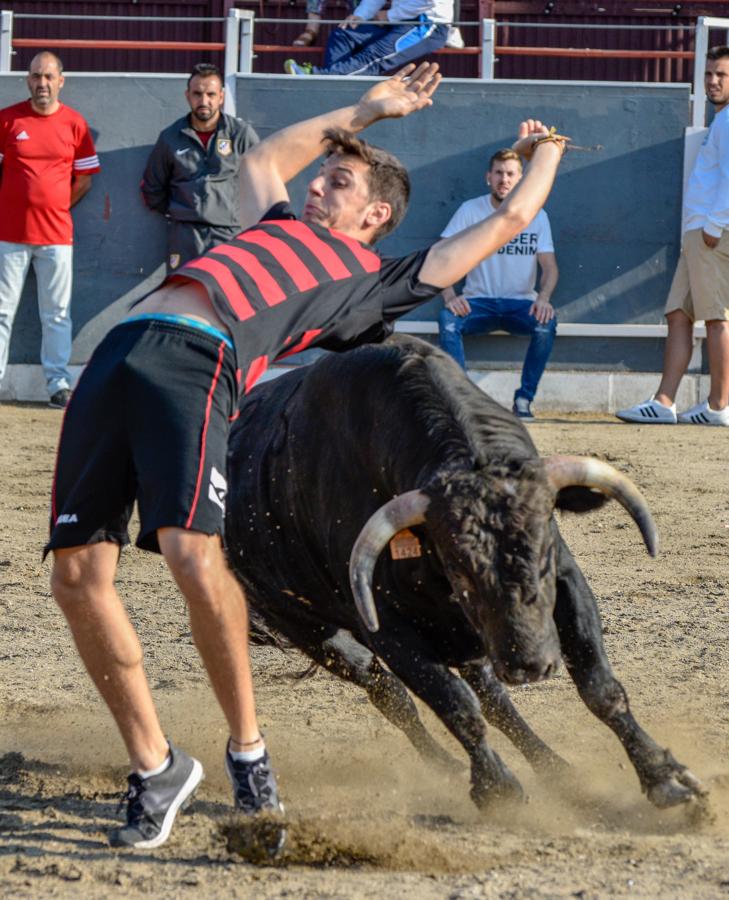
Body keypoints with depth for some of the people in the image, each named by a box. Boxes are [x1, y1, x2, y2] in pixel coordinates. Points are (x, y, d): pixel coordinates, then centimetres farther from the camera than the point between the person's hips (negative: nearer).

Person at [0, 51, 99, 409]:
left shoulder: (75, 124, 3)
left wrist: (54, 207, 5)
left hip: (56, 234, 1)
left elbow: (84, 180, 10)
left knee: (57, 313, 4)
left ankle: (59, 384, 8)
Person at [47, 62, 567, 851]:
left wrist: (545, 153, 46)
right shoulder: (278, 228, 37)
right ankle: (155, 768, 5)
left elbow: (506, 221, 28)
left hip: (197, 361, -6)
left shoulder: (375, 277, 21)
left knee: (192, 552, -26)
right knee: (77, 572, -7)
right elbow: (265, 157, 58)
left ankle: (246, 746, -5)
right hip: (123, 348, 6)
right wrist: (365, 112, 58)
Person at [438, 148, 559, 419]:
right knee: (448, 319, -32)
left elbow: (549, 266, 0)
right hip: (479, 303, 0)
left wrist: (543, 298, -23)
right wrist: (449, 296, -23)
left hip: (520, 304, 0)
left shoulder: (536, 215, 5)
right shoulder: (470, 211, 1)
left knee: (546, 324, -32)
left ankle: (524, 400, -19)